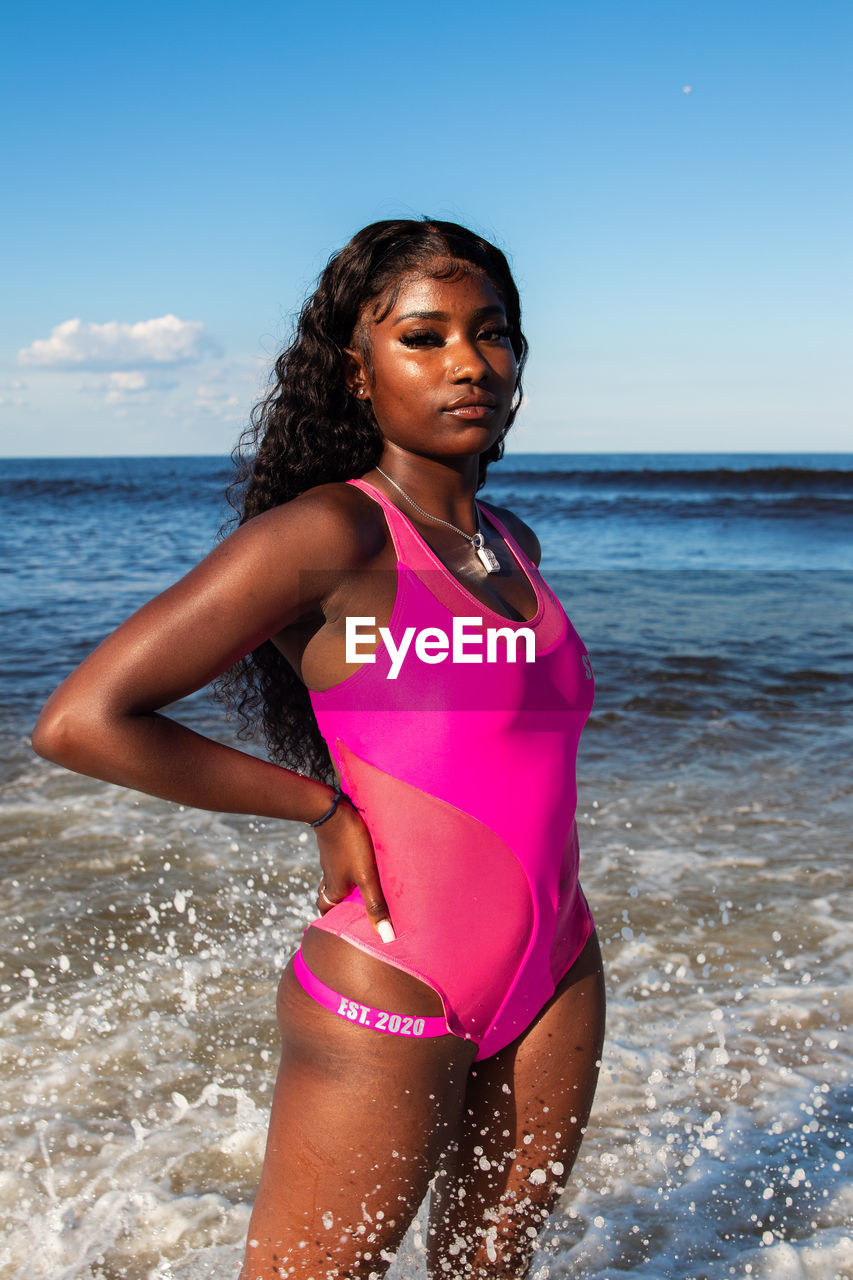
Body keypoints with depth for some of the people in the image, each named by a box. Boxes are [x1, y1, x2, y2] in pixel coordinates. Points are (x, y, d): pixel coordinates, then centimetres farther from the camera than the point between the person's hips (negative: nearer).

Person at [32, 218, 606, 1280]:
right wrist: (325, 806, -13)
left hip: (555, 986, 7)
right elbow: (81, 722, -19)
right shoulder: (330, 533, -14)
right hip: (390, 1002, -7)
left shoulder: (513, 546, 8)